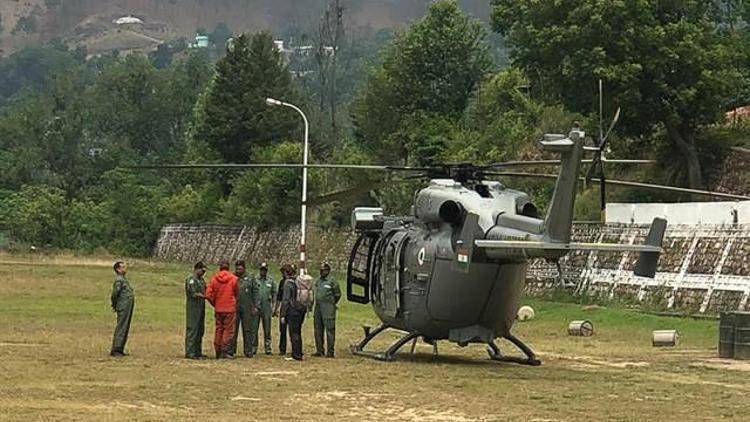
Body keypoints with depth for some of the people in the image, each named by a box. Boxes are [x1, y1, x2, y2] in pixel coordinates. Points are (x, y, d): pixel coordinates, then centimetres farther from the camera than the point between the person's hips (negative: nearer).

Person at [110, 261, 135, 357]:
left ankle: (120, 350, 15)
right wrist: (114, 305, -6)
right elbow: (114, 294, -20)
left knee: (125, 329, 11)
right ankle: (115, 350, -9)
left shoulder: (123, 279, 19)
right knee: (121, 328, -10)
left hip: (128, 308, 10)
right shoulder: (118, 280, -13)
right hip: (123, 308, -10)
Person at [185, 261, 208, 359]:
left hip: (201, 307, 9)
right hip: (193, 307, -9)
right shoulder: (191, 279, -9)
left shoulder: (201, 280, 20)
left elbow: (204, 292, 21)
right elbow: (192, 293, -17)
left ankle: (197, 352, 17)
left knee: (200, 330, 11)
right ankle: (190, 352, -10)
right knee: (192, 329, -10)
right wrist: (202, 296, -11)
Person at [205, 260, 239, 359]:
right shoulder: (233, 279, -6)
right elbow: (237, 293, 6)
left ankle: (218, 351, 13)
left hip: (218, 309, 3)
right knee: (228, 329, 1)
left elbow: (208, 295, -4)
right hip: (230, 308, -3)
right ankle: (224, 351, -5)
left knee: (218, 329, 11)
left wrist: (214, 303, 12)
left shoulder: (214, 279, -1)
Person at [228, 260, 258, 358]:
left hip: (247, 308, 0)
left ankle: (248, 351, 10)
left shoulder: (250, 279, 5)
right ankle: (231, 350, 9)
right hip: (234, 308, 0)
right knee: (233, 329, 4)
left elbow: (255, 292, 5)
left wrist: (255, 306, -1)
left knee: (247, 330, 5)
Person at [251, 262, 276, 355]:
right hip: (256, 308, -1)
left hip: (266, 308, 1)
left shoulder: (271, 281, 8)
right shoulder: (254, 280, 3)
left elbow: (274, 294, 11)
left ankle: (267, 347, 10)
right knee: (254, 329, -1)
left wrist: (274, 305, 1)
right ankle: (253, 347, 5)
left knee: (267, 329, 5)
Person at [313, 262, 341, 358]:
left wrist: (331, 303, 5)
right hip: (318, 307, 7)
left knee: (329, 330, -6)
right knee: (318, 329, 9)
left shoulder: (332, 281, -7)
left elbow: (337, 294, -2)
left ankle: (330, 351, -5)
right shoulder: (318, 281, 13)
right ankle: (319, 350, 16)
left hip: (328, 309, -7)